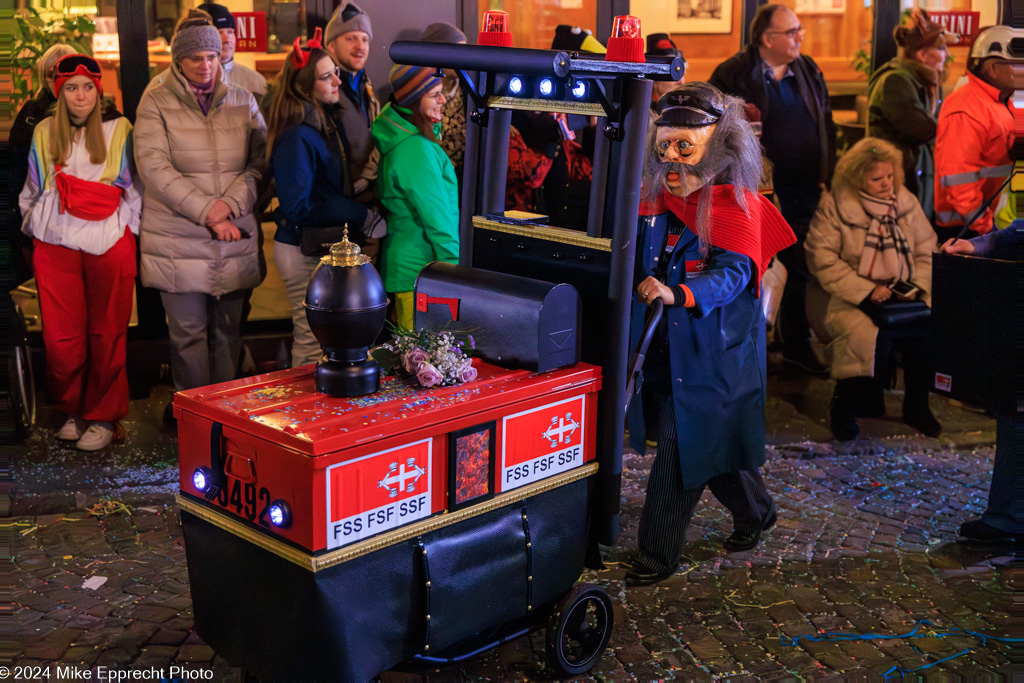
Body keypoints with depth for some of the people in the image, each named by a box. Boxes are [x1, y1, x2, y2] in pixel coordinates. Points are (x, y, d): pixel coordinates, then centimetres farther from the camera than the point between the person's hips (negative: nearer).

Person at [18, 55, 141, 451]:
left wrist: (127, 234, 4)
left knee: (107, 334, 1)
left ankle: (104, 416, 13)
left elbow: (135, 191, 8)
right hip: (56, 246, 2)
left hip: (109, 247, -2)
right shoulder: (44, 133, 12)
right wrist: (36, 232, 18)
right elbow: (32, 192, 22)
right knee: (61, 336, 0)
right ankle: (73, 410, 18)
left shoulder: (119, 131, 5)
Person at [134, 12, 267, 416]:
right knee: (188, 331, -1)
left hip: (235, 236, 3)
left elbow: (260, 163, 5)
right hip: (178, 238, -2)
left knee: (228, 330, 6)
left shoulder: (243, 102, 10)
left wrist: (230, 204, -12)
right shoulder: (156, 103, 1)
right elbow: (154, 168, -8)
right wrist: (206, 212, -14)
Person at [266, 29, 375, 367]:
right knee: (313, 346, -2)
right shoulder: (296, 137, -19)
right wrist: (360, 213, -18)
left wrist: (355, 212, 5)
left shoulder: (323, 124, 11)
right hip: (303, 251, -9)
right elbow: (300, 207, -22)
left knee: (309, 339, 15)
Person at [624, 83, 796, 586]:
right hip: (667, 343, 7)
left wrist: (677, 294, -42)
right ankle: (755, 512, 43)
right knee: (710, 440, 19)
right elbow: (639, 261, 22)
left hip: (714, 348, -7)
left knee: (682, 448, -5)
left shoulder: (736, 205, -13)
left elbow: (733, 272, -27)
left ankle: (656, 555, 6)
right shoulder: (656, 198, 7)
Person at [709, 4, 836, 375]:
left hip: (805, 192, 5)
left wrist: (826, 175, 9)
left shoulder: (809, 72, 12)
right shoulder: (733, 75, -7)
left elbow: (826, 126, 16)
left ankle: (796, 345, 27)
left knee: (800, 268, 14)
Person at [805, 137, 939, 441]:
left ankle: (917, 406, 0)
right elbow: (822, 259, -9)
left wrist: (916, 284, -5)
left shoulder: (906, 202, 11)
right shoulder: (834, 206, -3)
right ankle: (843, 410, -8)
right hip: (852, 300, -4)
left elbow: (927, 251, 15)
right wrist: (866, 290, -15)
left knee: (931, 330, -24)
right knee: (872, 336, -33)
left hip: (903, 298, 4)